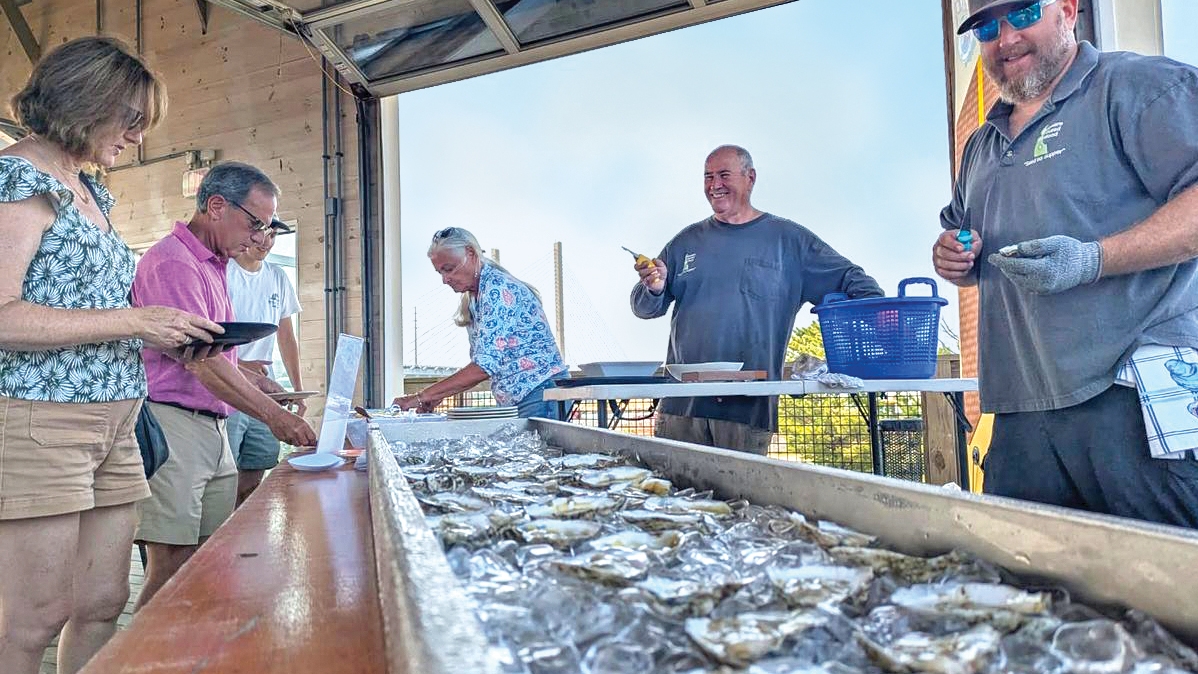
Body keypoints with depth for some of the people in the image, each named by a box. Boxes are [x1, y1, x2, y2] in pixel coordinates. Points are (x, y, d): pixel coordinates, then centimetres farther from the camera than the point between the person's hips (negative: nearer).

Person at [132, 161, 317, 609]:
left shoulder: (213, 266, 18)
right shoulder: (174, 262, -12)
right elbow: (200, 362, -19)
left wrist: (249, 379, 10)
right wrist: (272, 415, -17)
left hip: (214, 428, 9)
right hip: (174, 424, -9)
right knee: (172, 569, -6)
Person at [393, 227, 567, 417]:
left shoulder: (496, 288, -15)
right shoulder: (473, 301, 14)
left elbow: (486, 365, -22)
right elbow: (481, 363, 16)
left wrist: (423, 396, -18)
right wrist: (437, 397, 4)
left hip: (540, 396, -9)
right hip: (515, 401, 9)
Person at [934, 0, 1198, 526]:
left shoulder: (1138, 86, 0)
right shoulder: (982, 144, 23)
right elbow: (966, 256, 32)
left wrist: (1093, 259, -23)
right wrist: (950, 255, 9)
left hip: (1140, 397, -7)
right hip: (1021, 411, 7)